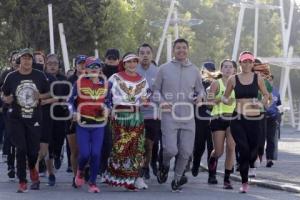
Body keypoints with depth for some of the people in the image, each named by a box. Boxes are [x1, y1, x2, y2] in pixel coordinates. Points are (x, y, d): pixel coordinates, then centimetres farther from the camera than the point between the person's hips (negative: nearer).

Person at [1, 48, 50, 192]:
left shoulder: (40, 76, 2)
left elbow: (48, 93, 11)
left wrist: (40, 96, -9)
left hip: (34, 118, 1)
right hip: (16, 118, -1)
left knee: (33, 150, 2)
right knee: (21, 149, -8)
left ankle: (32, 169, 37)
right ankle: (22, 182, 2)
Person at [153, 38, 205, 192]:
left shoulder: (194, 70, 11)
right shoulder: (164, 69, 3)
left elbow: (200, 89, 22)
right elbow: (156, 89, 8)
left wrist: (199, 97, -1)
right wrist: (161, 101, -11)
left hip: (188, 116, 3)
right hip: (169, 115, -3)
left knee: (186, 151, 3)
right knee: (170, 149, -15)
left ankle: (177, 179, 24)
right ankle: (165, 165, 21)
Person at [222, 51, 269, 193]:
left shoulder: (257, 78, 4)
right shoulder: (233, 79, 3)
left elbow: (266, 95, 13)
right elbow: (224, 97, 11)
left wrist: (262, 103, -9)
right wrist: (226, 101, -12)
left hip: (253, 119, 1)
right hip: (238, 119, -1)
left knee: (252, 153, 1)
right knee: (244, 150, -11)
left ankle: (244, 168, 37)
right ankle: (244, 182, 3)